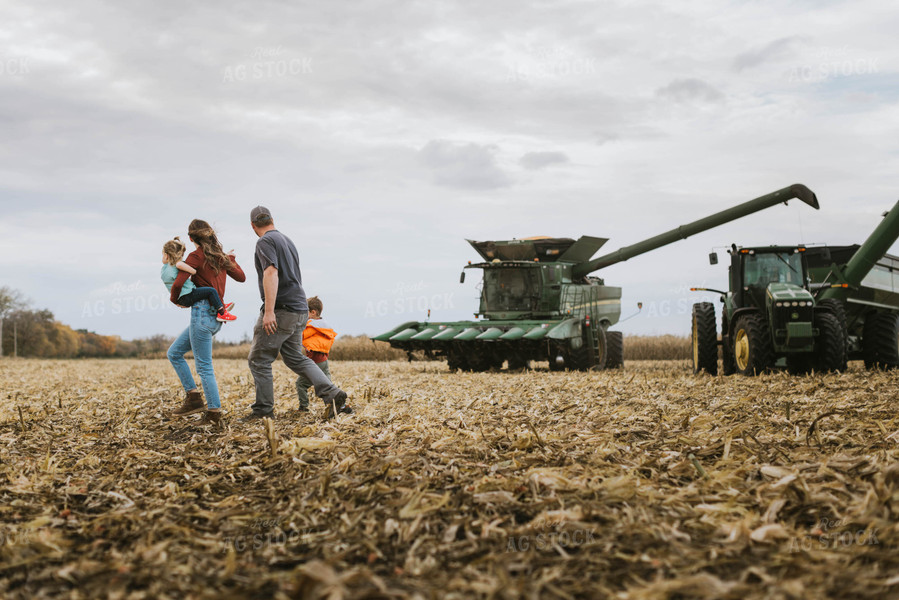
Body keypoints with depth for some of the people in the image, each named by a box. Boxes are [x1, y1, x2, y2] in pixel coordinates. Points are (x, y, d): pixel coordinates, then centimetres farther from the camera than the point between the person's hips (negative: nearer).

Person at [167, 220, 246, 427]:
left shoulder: (196, 256, -8)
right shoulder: (221, 257, 13)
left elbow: (178, 283, -17)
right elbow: (241, 277, 26)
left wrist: (174, 299, 4)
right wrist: (231, 259, 42)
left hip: (203, 312, -8)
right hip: (217, 316, 8)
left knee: (204, 366, -4)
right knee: (174, 353, 15)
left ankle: (214, 414, -3)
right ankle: (194, 398, 10)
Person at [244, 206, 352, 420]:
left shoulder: (265, 242, -8)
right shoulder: (287, 240, 19)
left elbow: (271, 273, -22)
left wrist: (269, 311, -27)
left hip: (282, 310, -9)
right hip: (299, 311, 9)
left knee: (258, 360, 2)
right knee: (295, 358, 13)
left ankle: (263, 409, 6)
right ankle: (333, 395, 1)